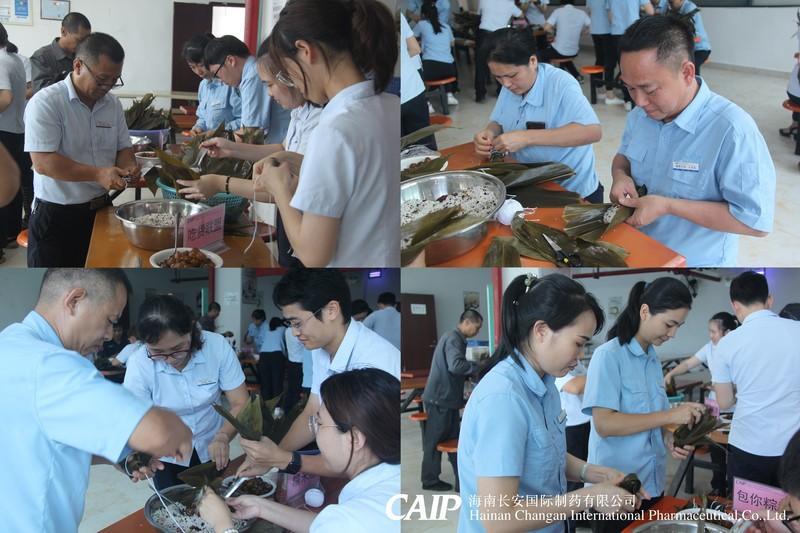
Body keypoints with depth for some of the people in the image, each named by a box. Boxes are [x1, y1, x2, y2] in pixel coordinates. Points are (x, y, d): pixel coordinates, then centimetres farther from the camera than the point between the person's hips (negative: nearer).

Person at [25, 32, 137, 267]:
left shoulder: (113, 104, 5)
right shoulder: (45, 103, -15)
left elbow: (123, 148, 14)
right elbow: (43, 162, -23)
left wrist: (128, 168, -9)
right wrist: (98, 174, -28)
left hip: (101, 210, 6)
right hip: (56, 216, -6)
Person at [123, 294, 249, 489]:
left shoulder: (217, 346, -22)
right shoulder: (139, 363, -24)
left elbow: (240, 404, -18)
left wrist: (223, 436, -37)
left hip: (212, 452, 2)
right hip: (169, 459, -1)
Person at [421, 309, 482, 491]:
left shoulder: (454, 338, 15)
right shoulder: (453, 339, -18)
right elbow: (456, 366, -32)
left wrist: (475, 368, 7)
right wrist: (480, 367, -23)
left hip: (447, 397, 10)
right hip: (440, 398, -10)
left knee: (454, 438, 15)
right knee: (435, 440, 1)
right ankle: (430, 480, 12)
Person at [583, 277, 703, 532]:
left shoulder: (653, 359, 8)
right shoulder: (608, 356, -15)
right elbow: (603, 423, -23)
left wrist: (668, 438, -7)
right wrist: (671, 416, -23)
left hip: (653, 483, 7)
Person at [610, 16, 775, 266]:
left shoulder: (732, 130, -24)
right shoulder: (640, 115, 0)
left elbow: (757, 220, -24)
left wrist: (668, 206, -25)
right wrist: (620, 175, -4)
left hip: (695, 264, -6)